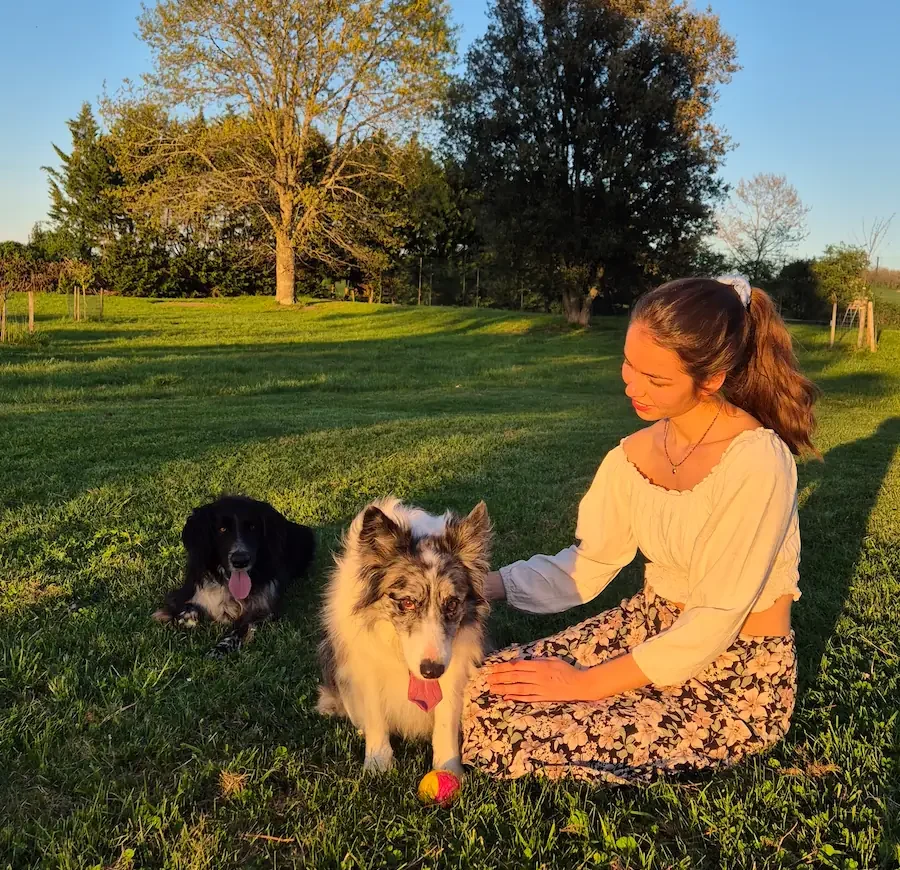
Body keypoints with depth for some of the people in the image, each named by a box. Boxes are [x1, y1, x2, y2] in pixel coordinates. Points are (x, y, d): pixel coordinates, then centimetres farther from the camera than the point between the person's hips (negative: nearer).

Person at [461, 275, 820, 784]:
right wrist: (486, 584, -15)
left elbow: (716, 623, -22)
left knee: (507, 736, -18)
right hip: (653, 628, 7)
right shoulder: (636, 454, -1)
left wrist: (590, 683, -18)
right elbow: (587, 568, 0)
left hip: (736, 681, -6)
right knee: (484, 698, -8)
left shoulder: (756, 461, -24)